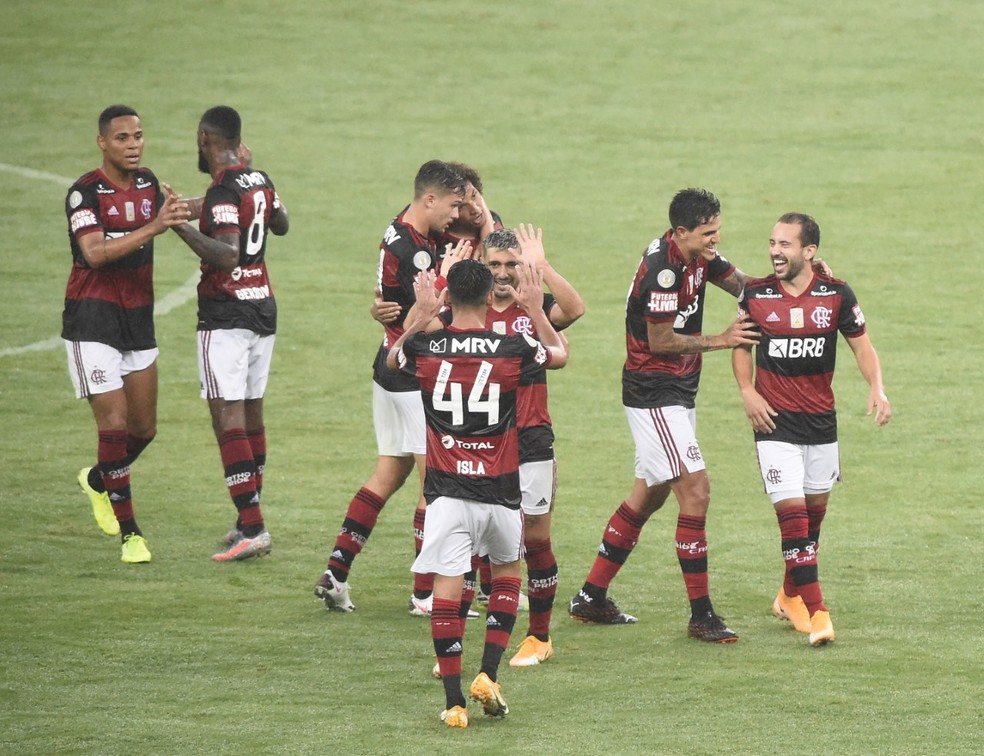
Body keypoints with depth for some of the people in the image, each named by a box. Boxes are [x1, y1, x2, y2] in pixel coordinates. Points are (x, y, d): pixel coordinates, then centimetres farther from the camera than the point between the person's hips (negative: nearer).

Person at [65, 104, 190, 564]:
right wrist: (153, 227, -32)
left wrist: (178, 213, 9)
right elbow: (95, 252, -27)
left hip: (138, 319, 7)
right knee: (114, 425, -11)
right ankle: (129, 533, -4)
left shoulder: (147, 182, 7)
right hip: (92, 321, -7)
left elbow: (164, 216, 29)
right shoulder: (85, 193, -13)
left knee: (144, 429, 10)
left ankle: (97, 480, 39)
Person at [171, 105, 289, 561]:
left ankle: (252, 528, -17)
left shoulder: (223, 191, -17)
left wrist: (182, 227, -29)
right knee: (251, 414, 14)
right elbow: (281, 225, 29)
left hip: (226, 314, -9)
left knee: (228, 419, -9)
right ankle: (249, 521, 19)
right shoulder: (259, 181, 8)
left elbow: (227, 254, -27)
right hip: (263, 309, 9)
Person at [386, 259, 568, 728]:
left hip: (446, 490, -1)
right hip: (499, 490, 1)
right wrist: (535, 309, 26)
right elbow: (559, 354, 17)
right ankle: (489, 676, 12)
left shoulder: (425, 348, -5)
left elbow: (392, 358, 21)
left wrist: (422, 315, 27)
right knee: (507, 570, 23)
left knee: (447, 588, -1)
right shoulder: (513, 350, -7)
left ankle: (454, 702, -5)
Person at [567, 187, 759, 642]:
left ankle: (591, 598, 25)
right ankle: (701, 615, -10)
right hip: (653, 394, -10)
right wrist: (720, 340, -13)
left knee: (650, 494, 16)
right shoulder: (662, 270, -24)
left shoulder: (698, 257, 3)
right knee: (695, 490, -13)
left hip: (677, 391, 10)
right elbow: (660, 341, -19)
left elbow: (740, 284, 13)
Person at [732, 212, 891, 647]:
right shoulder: (756, 294, -4)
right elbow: (741, 343, 9)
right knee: (791, 512, -13)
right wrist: (747, 391, -5)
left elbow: (861, 345, 4)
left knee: (815, 510, 11)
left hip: (821, 421, 2)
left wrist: (877, 388, -13)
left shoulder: (836, 295, -4)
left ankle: (792, 595, 32)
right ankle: (814, 611, -14)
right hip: (775, 420, -2)